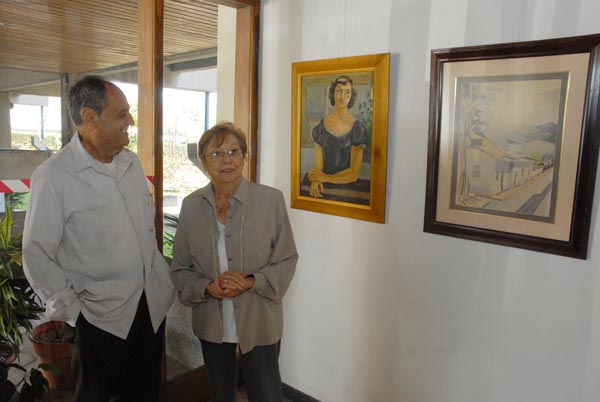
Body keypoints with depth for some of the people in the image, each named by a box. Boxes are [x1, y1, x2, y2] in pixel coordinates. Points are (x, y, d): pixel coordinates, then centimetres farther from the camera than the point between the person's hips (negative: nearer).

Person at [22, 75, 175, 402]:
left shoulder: (131, 162, 4)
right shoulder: (53, 177, -15)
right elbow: (37, 254, -11)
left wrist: (161, 276, 10)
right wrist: (72, 310, -10)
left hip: (153, 305, 5)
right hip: (101, 315, -5)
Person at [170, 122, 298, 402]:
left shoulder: (271, 199, -12)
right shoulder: (191, 205, -3)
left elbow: (287, 260, -6)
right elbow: (180, 268, 3)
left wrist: (251, 282, -21)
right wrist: (208, 287, -16)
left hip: (259, 321, -3)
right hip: (211, 323, 3)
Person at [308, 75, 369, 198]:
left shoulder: (357, 128, -3)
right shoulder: (320, 127, 5)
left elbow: (354, 173, -4)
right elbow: (318, 165, 2)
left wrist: (326, 178, -13)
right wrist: (315, 180, -18)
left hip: (347, 187, -2)